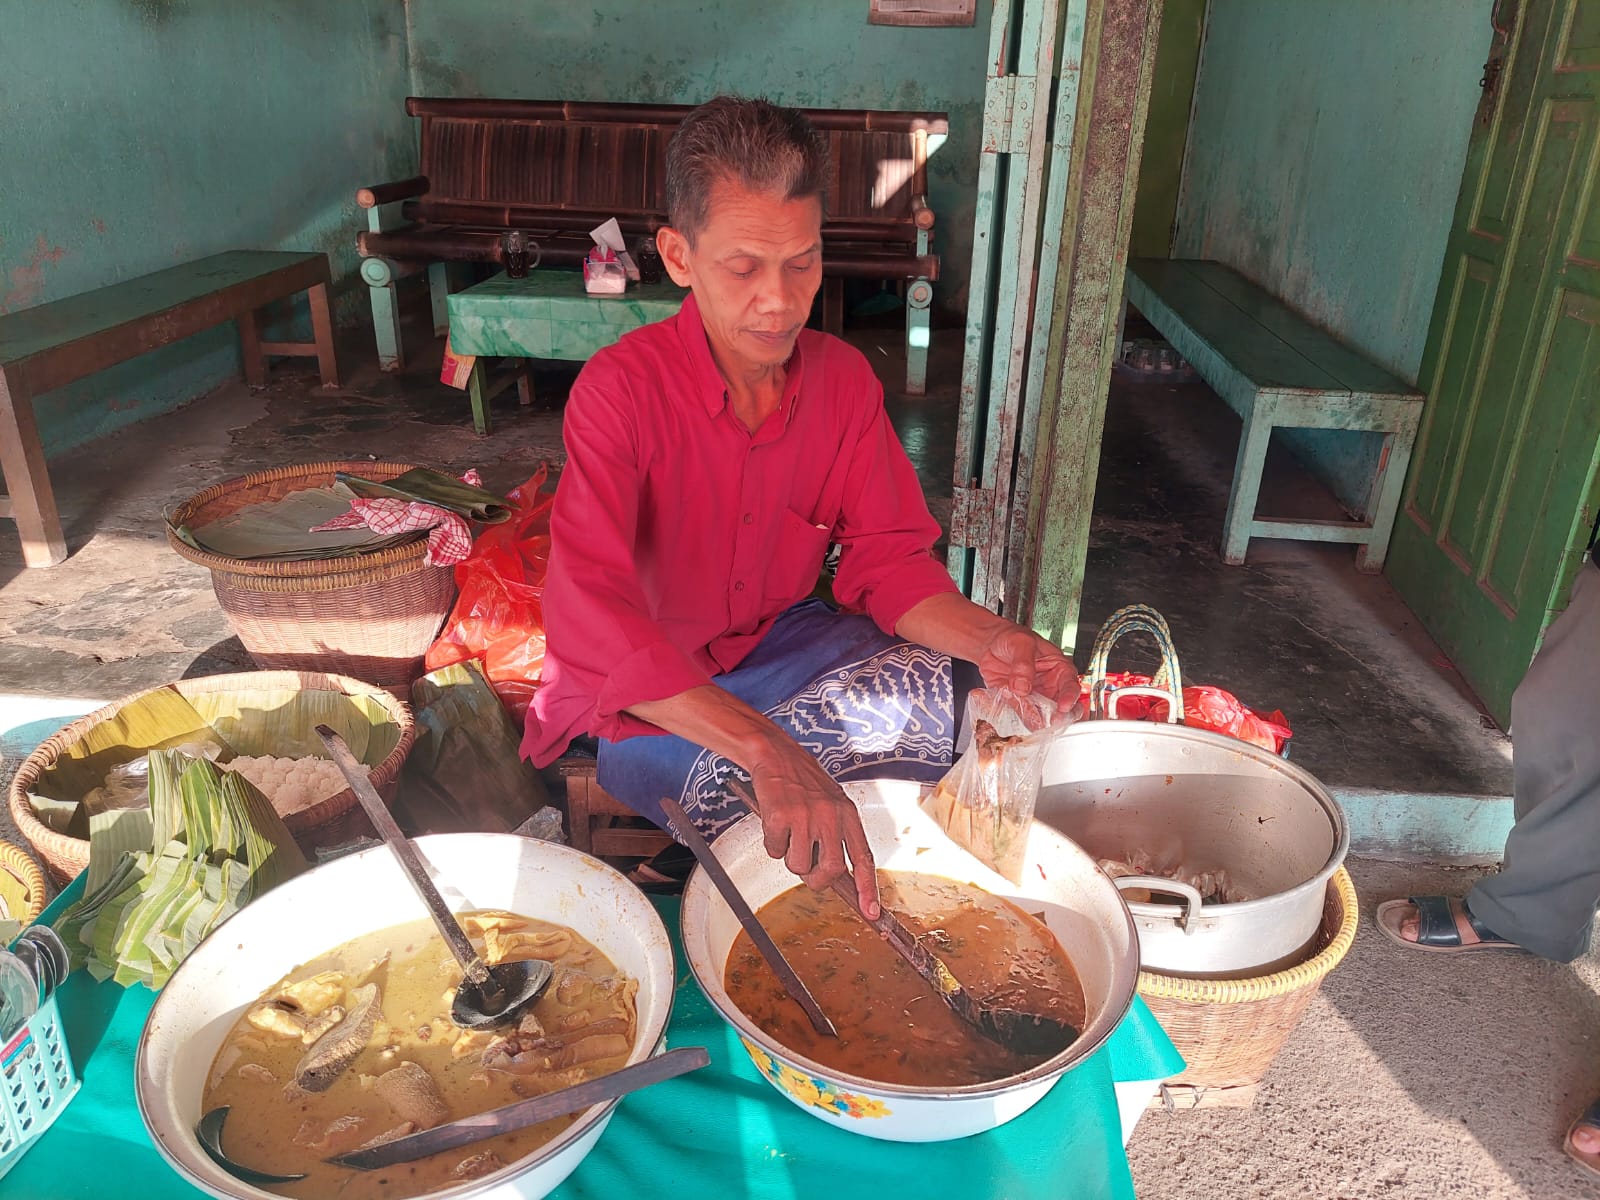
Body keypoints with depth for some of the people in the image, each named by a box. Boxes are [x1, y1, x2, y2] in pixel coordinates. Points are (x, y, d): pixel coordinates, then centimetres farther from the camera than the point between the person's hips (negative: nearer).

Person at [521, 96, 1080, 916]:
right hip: (646, 692, -4)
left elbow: (889, 560, -6)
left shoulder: (843, 379, -6)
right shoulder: (621, 389, -24)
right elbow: (590, 617, -37)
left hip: (781, 642, 5)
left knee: (944, 694, -20)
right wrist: (764, 747, -51)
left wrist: (990, 642, -29)